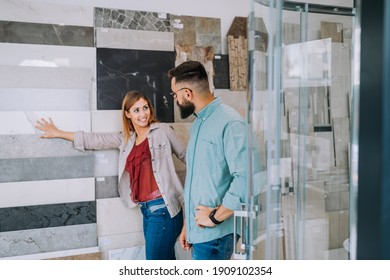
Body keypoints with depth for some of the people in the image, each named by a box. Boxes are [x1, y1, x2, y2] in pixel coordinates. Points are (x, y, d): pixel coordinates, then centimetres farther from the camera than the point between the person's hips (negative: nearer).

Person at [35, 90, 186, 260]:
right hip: (146, 210, 5)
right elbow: (95, 140, 17)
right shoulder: (126, 139, 12)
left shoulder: (162, 130, -2)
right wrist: (58, 133, 23)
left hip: (163, 209, -5)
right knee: (166, 261, 14)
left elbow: (186, 156, 4)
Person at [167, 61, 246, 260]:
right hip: (198, 231, 8)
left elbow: (244, 177, -25)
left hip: (215, 234, -8)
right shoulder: (197, 124, 13)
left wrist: (216, 216, -16)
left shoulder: (229, 123, -16)